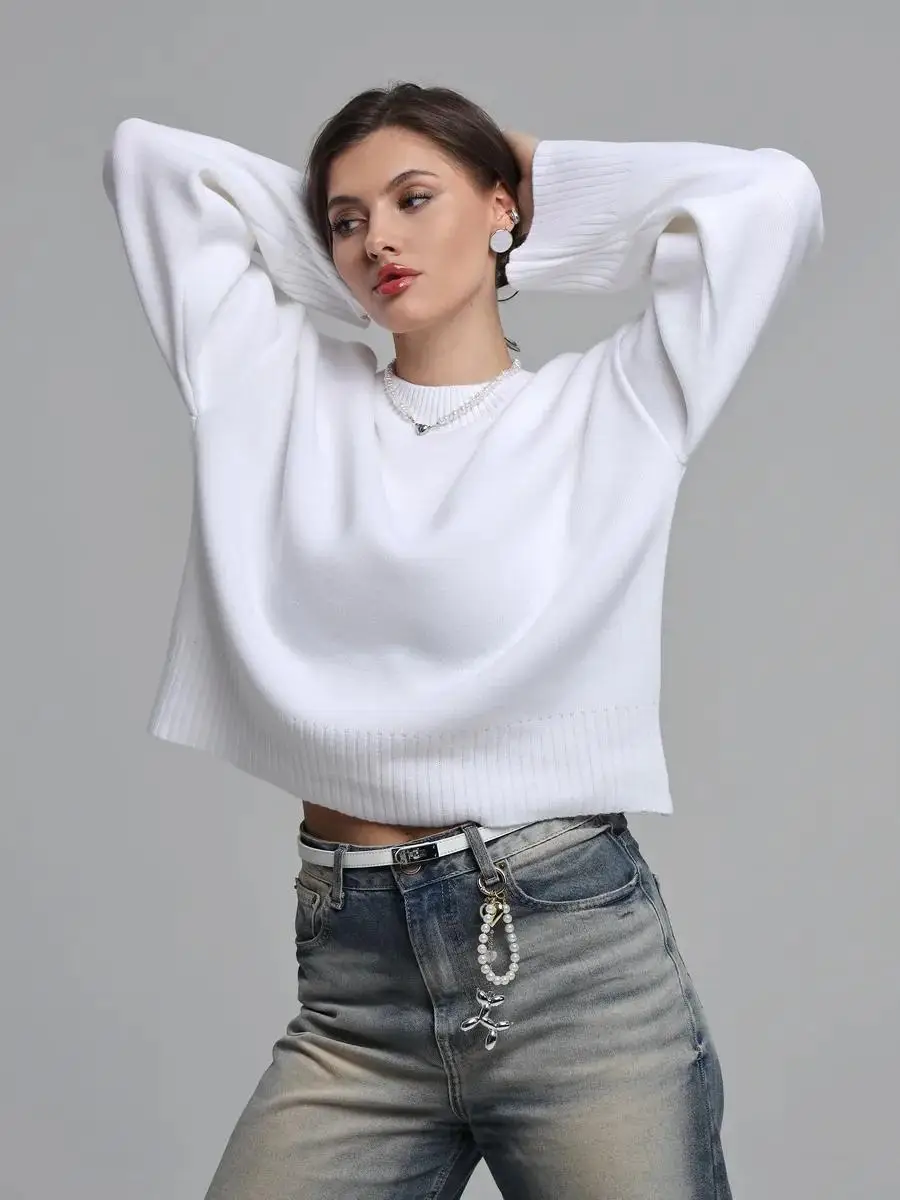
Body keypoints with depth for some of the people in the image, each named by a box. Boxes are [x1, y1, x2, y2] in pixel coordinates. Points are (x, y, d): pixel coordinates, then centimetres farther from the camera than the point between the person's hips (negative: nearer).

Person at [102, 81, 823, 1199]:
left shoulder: (608, 404, 7)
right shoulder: (281, 389, 13)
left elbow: (773, 194, 2)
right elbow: (147, 157, 18)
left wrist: (545, 179, 12)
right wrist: (321, 229, 20)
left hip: (580, 951, -2)